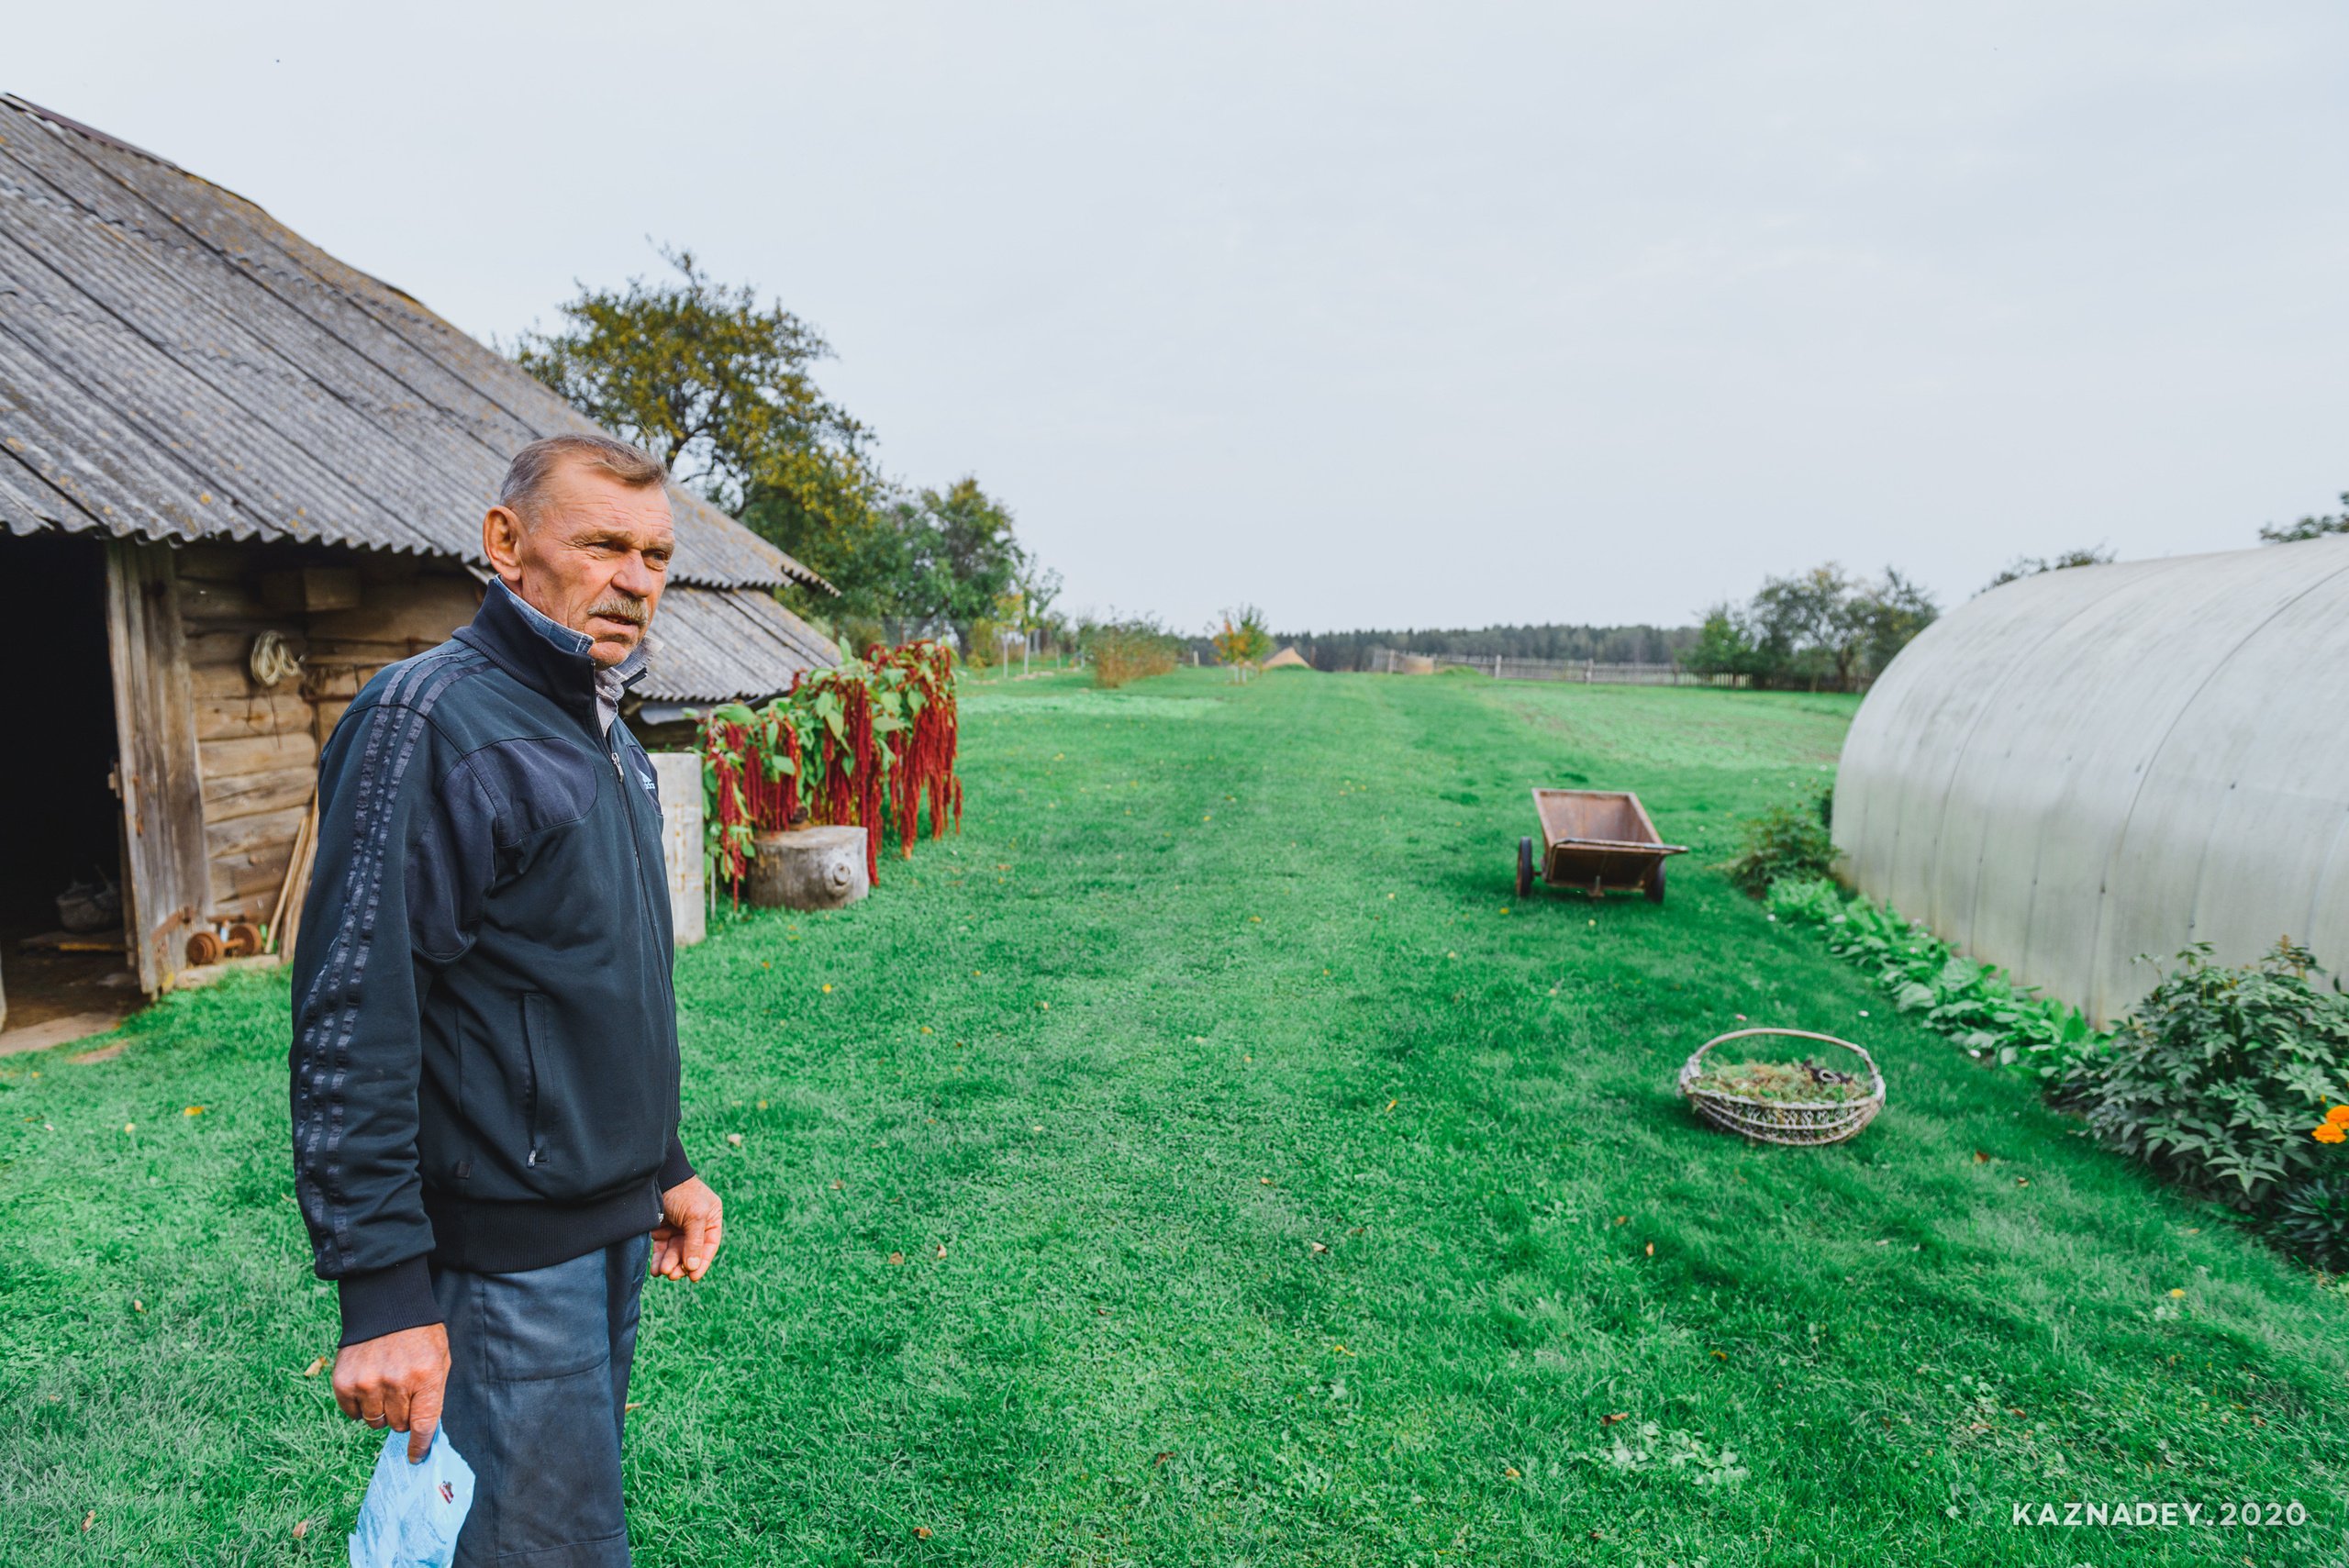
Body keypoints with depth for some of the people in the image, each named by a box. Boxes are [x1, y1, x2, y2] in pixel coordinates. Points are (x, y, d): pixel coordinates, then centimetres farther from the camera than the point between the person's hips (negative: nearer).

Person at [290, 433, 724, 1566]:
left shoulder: (604, 732, 10)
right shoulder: (429, 721, -18)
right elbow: (351, 1022, -22)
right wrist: (383, 1292, -21)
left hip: (610, 1232, 9)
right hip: (503, 1250, -8)